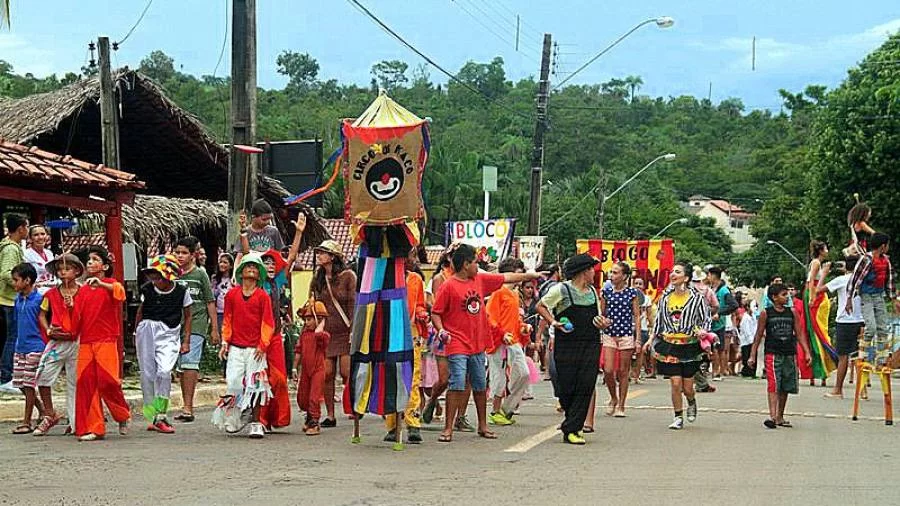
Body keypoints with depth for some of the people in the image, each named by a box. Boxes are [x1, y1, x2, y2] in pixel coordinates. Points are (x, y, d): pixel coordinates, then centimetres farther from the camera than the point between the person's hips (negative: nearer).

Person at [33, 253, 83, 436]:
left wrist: (73, 306, -15)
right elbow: (42, 314, 16)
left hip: (76, 342, -3)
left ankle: (75, 421, 11)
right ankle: (49, 415, 12)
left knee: (75, 382, 3)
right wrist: (48, 329, 0)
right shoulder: (51, 294, 7)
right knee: (43, 376, -5)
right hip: (56, 341, 3)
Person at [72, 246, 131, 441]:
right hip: (86, 342, 5)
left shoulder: (110, 285, 2)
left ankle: (123, 416, 14)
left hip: (106, 341, -5)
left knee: (107, 381, -12)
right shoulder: (83, 290, 17)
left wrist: (101, 284, -38)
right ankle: (93, 428, 2)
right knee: (85, 382, -2)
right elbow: (77, 315, 14)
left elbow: (119, 291, -22)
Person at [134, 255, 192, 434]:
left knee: (164, 371, -19)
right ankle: (151, 417, 12)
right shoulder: (148, 290, 0)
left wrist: (186, 340, 6)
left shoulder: (181, 291, -3)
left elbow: (187, 317, 8)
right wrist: (136, 334, 21)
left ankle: (160, 415, -11)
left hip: (169, 334, -2)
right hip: (146, 330, 2)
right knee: (147, 373, 3)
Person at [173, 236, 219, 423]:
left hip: (196, 325, -5)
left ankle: (188, 407, -19)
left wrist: (214, 329, 1)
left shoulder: (200, 274, 1)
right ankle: (186, 406, 16)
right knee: (182, 366, 8)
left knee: (190, 363, -15)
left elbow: (210, 302, 3)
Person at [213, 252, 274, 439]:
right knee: (233, 383, -4)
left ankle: (255, 423, 6)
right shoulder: (232, 294, 7)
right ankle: (233, 418, 13)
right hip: (235, 348, 1)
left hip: (255, 349, -1)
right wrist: (225, 342, 5)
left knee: (255, 385, -1)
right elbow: (227, 320, 12)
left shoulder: (263, 296, 2)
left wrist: (262, 345, -7)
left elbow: (268, 323, 1)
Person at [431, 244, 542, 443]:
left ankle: (483, 426, 25)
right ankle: (448, 428, -8)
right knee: (457, 385, -13)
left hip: (477, 345, 7)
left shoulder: (480, 279, 10)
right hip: (457, 345, -7)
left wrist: (530, 275, 26)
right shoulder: (449, 286, -8)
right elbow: (435, 313, -7)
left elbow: (506, 278, 20)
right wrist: (441, 331, -21)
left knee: (480, 386, 13)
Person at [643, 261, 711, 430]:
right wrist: (651, 339, 11)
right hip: (669, 345, 2)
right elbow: (659, 321, 15)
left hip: (689, 346, -2)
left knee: (687, 387, 3)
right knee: (675, 383, -6)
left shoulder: (697, 297, -5)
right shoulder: (665, 297, 5)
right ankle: (678, 417, 10)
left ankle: (692, 403, 38)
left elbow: (706, 320, 3)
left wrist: (702, 331, -17)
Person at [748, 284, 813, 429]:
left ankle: (780, 417, 19)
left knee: (785, 387, 9)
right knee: (773, 385, -14)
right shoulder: (766, 314, -1)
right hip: (773, 354, -4)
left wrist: (807, 353, 2)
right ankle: (772, 416, -22)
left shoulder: (792, 313, 8)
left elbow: (799, 334, 9)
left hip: (790, 354, 4)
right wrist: (752, 356, -1)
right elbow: (758, 336, 2)